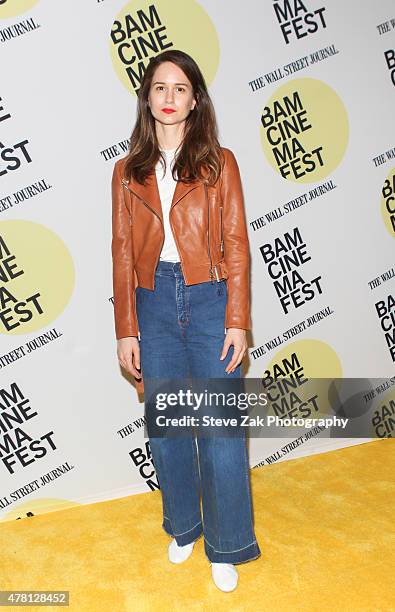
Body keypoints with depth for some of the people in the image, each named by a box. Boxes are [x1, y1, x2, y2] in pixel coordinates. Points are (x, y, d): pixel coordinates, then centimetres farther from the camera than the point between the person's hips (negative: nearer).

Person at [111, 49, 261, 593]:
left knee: (221, 430, 1)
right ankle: (183, 527, 36)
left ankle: (226, 547, 23)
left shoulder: (219, 163, 3)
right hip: (154, 304, 3)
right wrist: (126, 330, 2)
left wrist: (237, 322, -8)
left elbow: (235, 245, -1)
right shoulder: (127, 171, 9)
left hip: (209, 302, -2)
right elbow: (123, 253, 6)